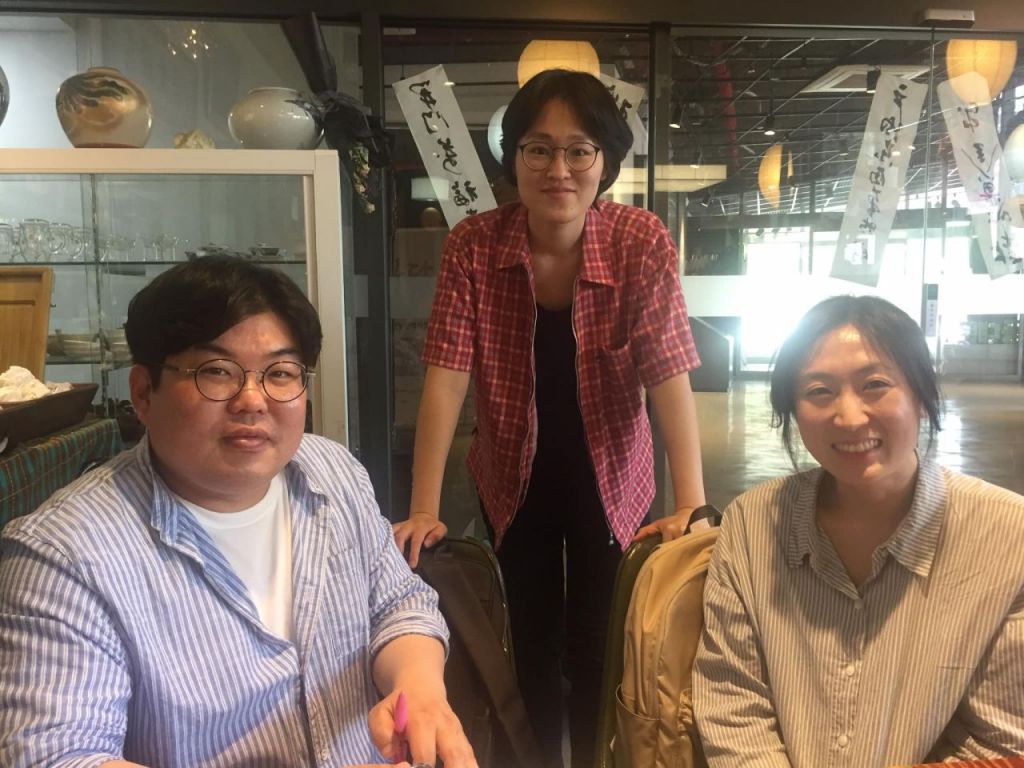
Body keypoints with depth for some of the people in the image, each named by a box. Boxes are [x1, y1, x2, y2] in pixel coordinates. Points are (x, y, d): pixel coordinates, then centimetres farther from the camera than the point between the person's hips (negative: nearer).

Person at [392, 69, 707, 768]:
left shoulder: (642, 242, -17)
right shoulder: (473, 246, -15)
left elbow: (670, 374, -22)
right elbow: (448, 376, -18)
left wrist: (691, 504, -28)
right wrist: (424, 510, -21)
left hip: (610, 482, -1)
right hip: (513, 482, 1)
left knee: (597, 648, 10)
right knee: (531, 645, 15)